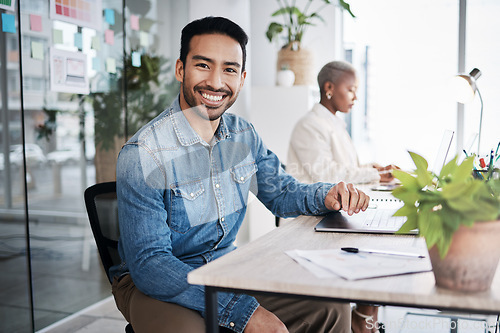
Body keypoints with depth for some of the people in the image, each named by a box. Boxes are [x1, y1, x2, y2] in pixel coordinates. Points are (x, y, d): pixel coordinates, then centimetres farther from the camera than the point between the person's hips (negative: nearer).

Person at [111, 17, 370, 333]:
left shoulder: (244, 136, -1)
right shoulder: (143, 155, -22)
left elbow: (281, 192, 13)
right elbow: (148, 263, -24)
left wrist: (327, 194, -11)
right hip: (152, 283, -5)